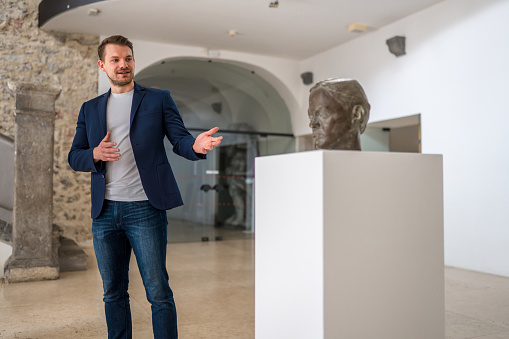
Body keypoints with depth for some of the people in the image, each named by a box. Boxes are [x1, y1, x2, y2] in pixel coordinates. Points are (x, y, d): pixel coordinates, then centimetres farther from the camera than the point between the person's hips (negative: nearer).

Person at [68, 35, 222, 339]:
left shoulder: (158, 99, 8)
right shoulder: (90, 109, 16)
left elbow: (179, 139, 0)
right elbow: (74, 157, 14)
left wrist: (196, 145, -24)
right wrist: (95, 155, -9)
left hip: (145, 208, -3)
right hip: (105, 212, 4)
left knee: (158, 291, -2)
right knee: (113, 293, 13)